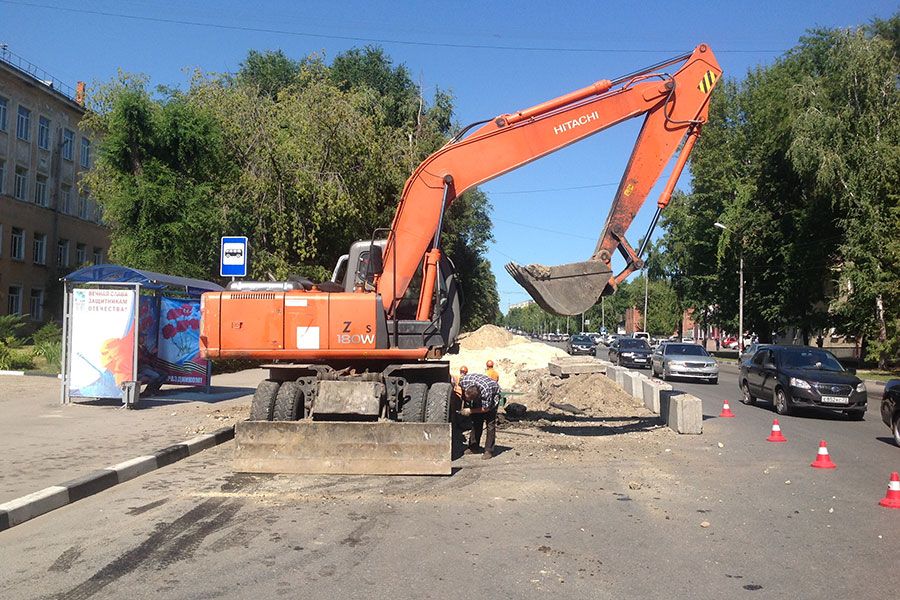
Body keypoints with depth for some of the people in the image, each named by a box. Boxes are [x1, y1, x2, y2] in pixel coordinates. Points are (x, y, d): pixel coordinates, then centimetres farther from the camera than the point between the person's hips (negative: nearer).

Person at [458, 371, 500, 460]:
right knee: (476, 421, 5)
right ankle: (474, 447, 13)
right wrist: (463, 407, -6)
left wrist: (470, 411, -25)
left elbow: (486, 408, -27)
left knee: (490, 423, -12)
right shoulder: (464, 381, -31)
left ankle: (489, 451, -10)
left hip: (493, 395, -5)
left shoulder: (486, 390, -42)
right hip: (478, 398, 5)